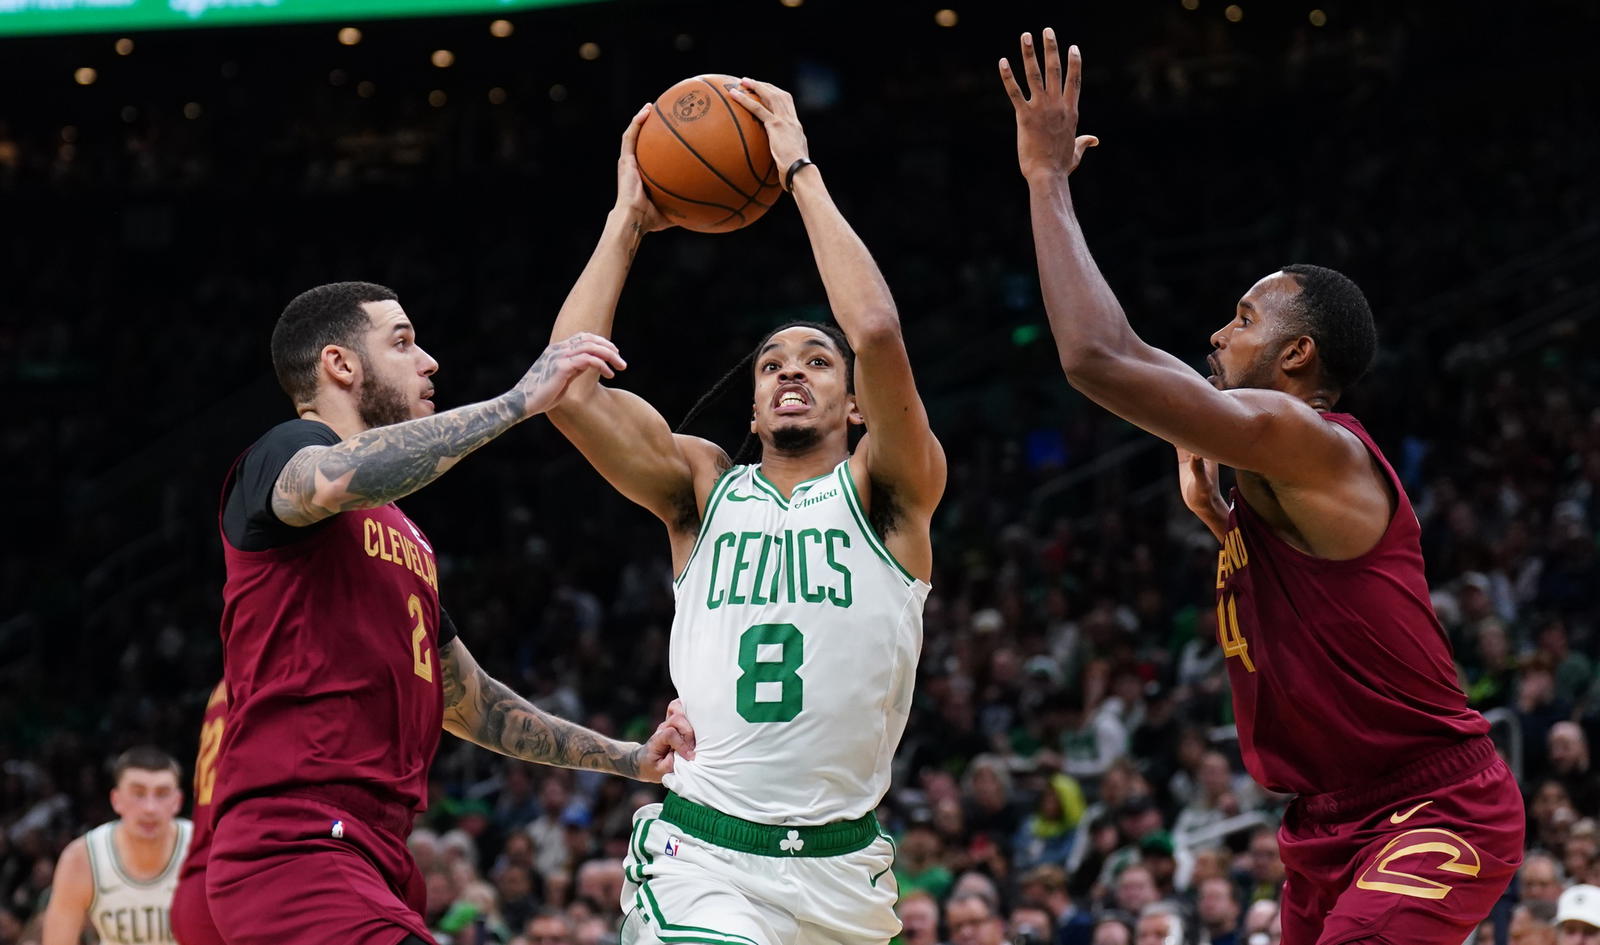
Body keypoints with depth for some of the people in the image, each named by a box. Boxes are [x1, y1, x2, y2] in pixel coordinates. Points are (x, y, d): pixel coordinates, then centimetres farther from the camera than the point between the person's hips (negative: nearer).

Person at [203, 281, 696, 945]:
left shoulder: (406, 539, 27)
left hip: (377, 860, 10)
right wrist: (520, 401, -24)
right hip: (297, 847, -10)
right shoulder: (286, 454, -1)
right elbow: (333, 480, -28)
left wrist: (629, 760, 31)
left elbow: (467, 702, 35)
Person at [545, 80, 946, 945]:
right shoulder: (702, 488, 10)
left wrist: (802, 173, -6)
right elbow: (570, 386, -4)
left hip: (841, 870, 1)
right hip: (700, 860, -1)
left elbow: (877, 332, -14)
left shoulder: (887, 493, 4)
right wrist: (627, 221, 3)